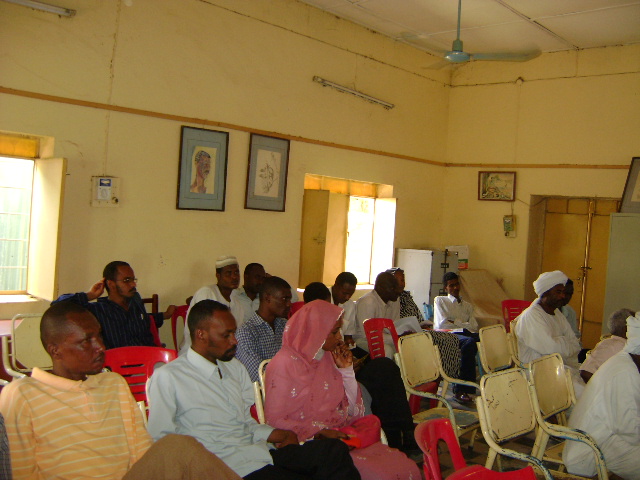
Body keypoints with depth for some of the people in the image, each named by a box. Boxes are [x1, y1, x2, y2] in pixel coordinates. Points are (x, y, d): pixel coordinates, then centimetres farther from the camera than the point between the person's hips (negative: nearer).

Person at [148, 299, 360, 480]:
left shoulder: (235, 368, 22)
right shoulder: (167, 378, -1)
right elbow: (161, 440, -4)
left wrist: (277, 434, 0)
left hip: (262, 452, 8)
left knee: (334, 450, -20)